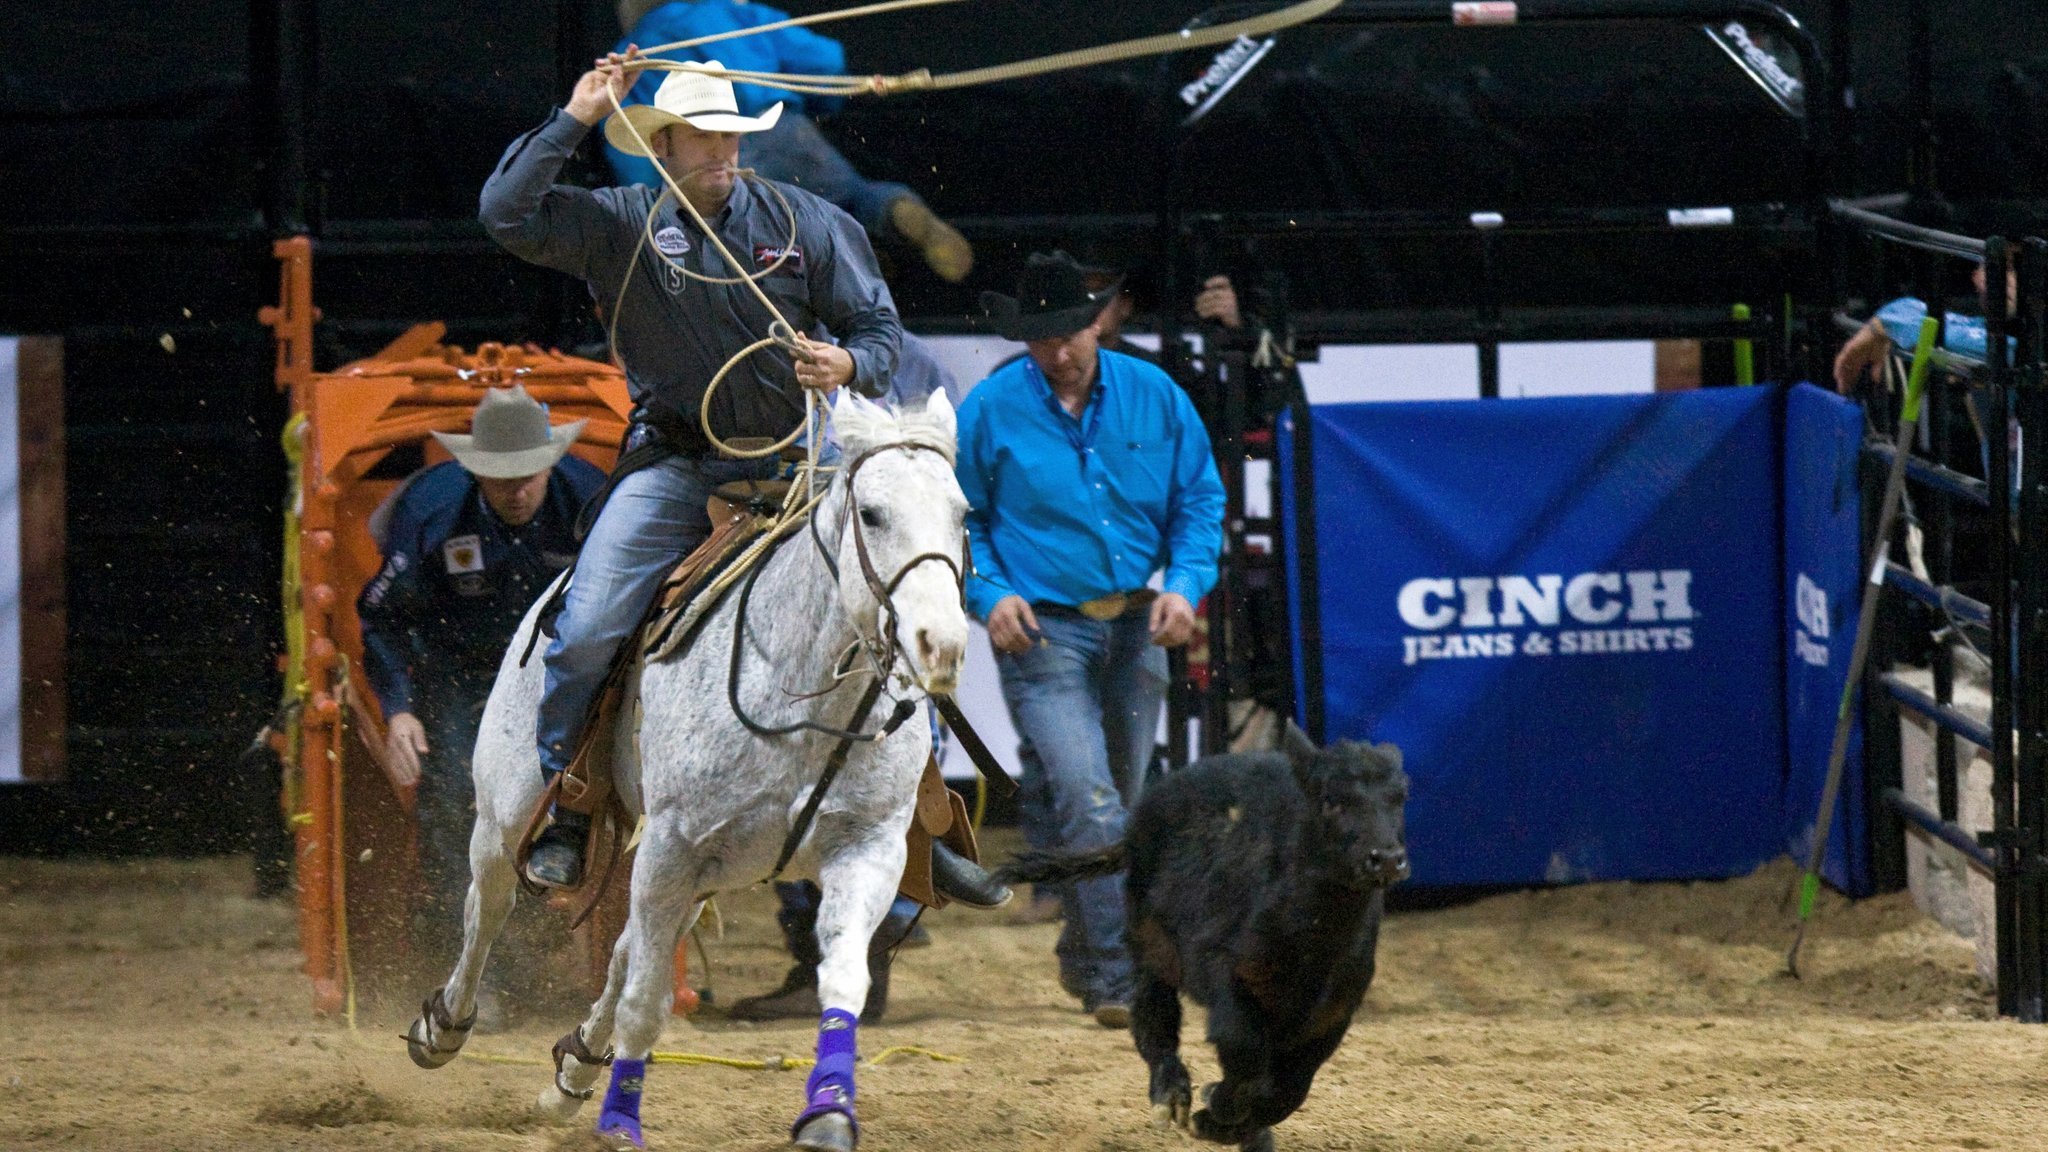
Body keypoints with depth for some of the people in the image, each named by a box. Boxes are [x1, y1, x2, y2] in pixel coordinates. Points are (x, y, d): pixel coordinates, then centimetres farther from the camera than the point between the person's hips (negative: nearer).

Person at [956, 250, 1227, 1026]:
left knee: (1123, 800, 14)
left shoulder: (1155, 397, 2)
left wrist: (1187, 583, -7)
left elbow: (1200, 501, 10)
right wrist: (989, 594, -12)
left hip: (1136, 627, 4)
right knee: (1087, 800, -18)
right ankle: (1118, 976, -21)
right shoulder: (991, 410, -4)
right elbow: (959, 519, 4)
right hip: (1042, 632, -4)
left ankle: (1086, 958, 31)